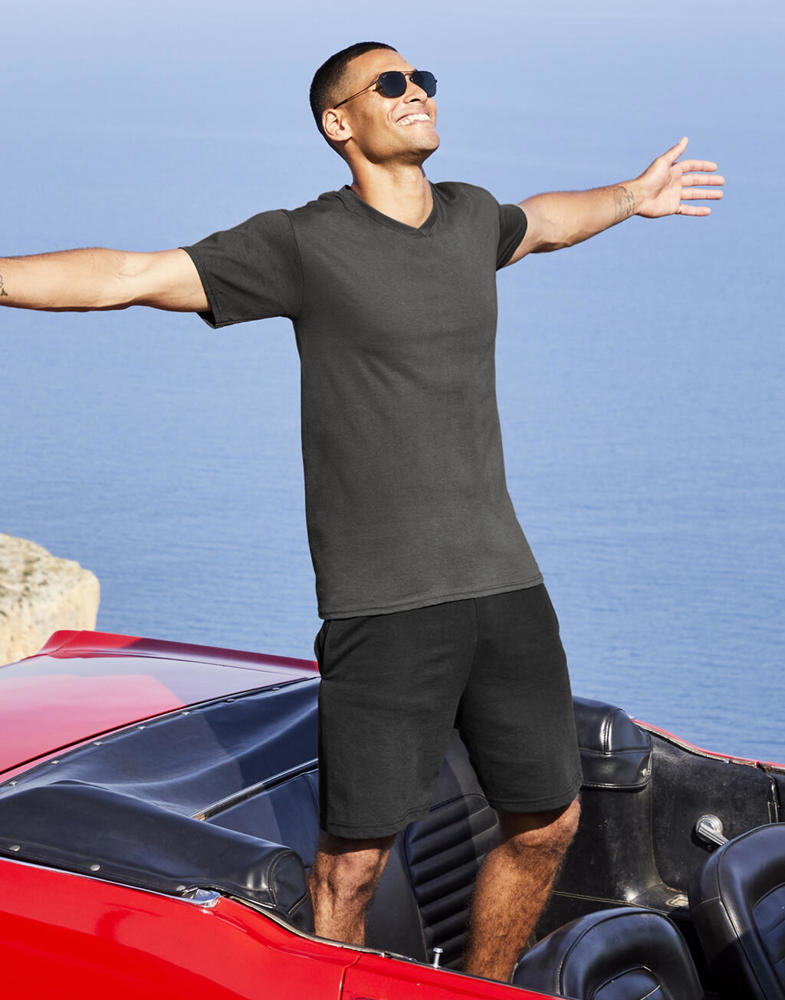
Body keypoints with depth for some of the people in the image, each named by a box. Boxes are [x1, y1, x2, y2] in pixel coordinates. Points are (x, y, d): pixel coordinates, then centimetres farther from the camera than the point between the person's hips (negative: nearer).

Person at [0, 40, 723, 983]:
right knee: (354, 859, -6)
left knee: (546, 823, 13)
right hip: (383, 601, -6)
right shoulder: (303, 243, -4)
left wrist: (632, 196, 51)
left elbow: (537, 223, 38)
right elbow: (125, 277, -8)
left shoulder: (470, 216, 13)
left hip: (503, 581, 6)